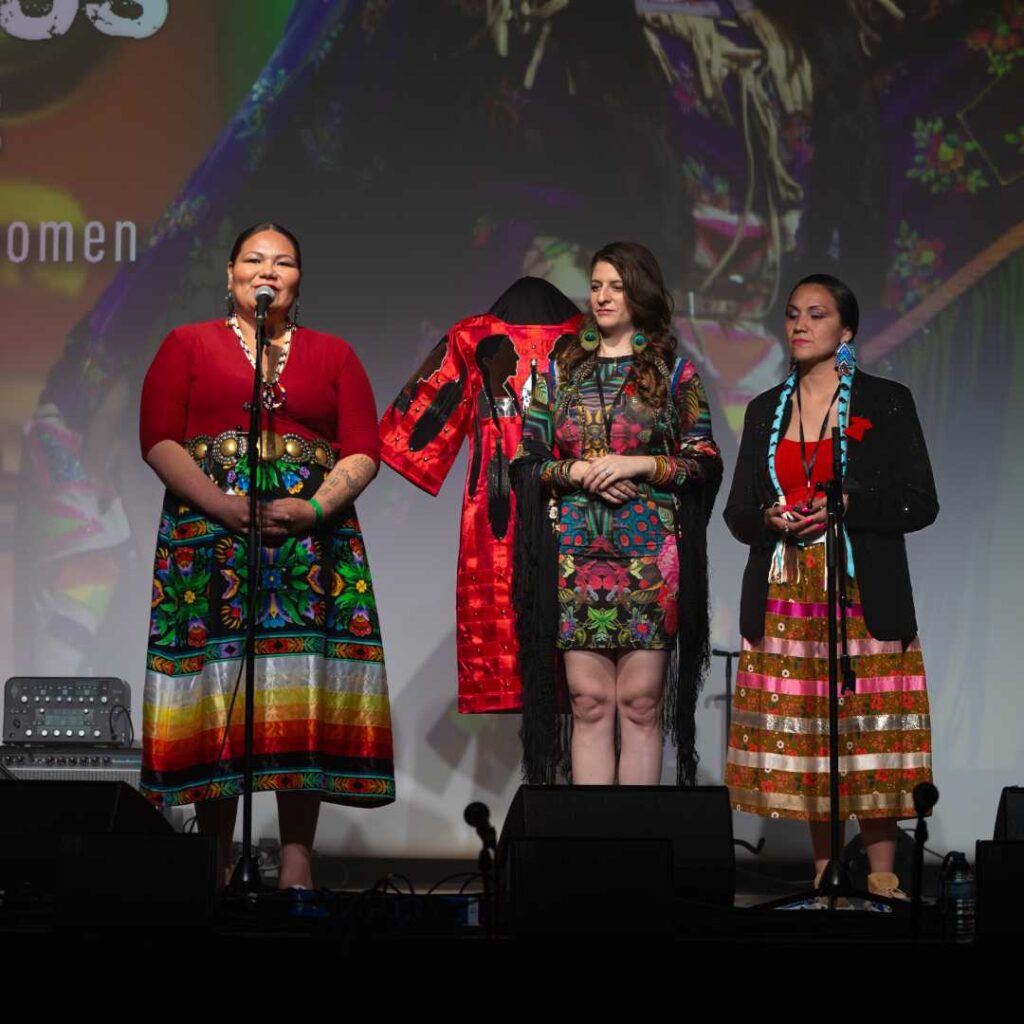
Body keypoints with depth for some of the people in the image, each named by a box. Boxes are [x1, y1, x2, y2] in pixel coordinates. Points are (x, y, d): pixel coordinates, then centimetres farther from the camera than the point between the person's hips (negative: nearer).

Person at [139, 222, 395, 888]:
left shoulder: (333, 354, 16)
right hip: (209, 534, -1)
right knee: (217, 682, -7)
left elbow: (363, 451, 7)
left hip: (313, 536, 1)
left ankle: (298, 861, -2)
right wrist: (224, 507, -12)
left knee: (304, 694, -6)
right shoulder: (188, 345, 12)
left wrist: (314, 509, -10)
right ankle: (216, 864, -2)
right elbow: (159, 439, 2)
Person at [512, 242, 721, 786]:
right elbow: (525, 459, 10)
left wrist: (641, 465, -11)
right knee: (588, 700, 0)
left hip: (648, 556, -2)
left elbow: (705, 463, 3)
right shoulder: (560, 369, 13)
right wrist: (579, 471, -7)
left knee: (640, 701, -3)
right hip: (575, 554, 2)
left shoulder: (674, 372, 7)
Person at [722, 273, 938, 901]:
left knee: (868, 729, -6)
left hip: (863, 596, -3)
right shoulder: (765, 410, 14)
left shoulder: (886, 402, 3)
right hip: (786, 596, 4)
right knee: (802, 730, 2)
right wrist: (772, 519, -8)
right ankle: (824, 873, 9)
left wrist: (846, 507, -15)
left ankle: (882, 877, 0)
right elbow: (739, 513, 14)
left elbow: (921, 504, -1)